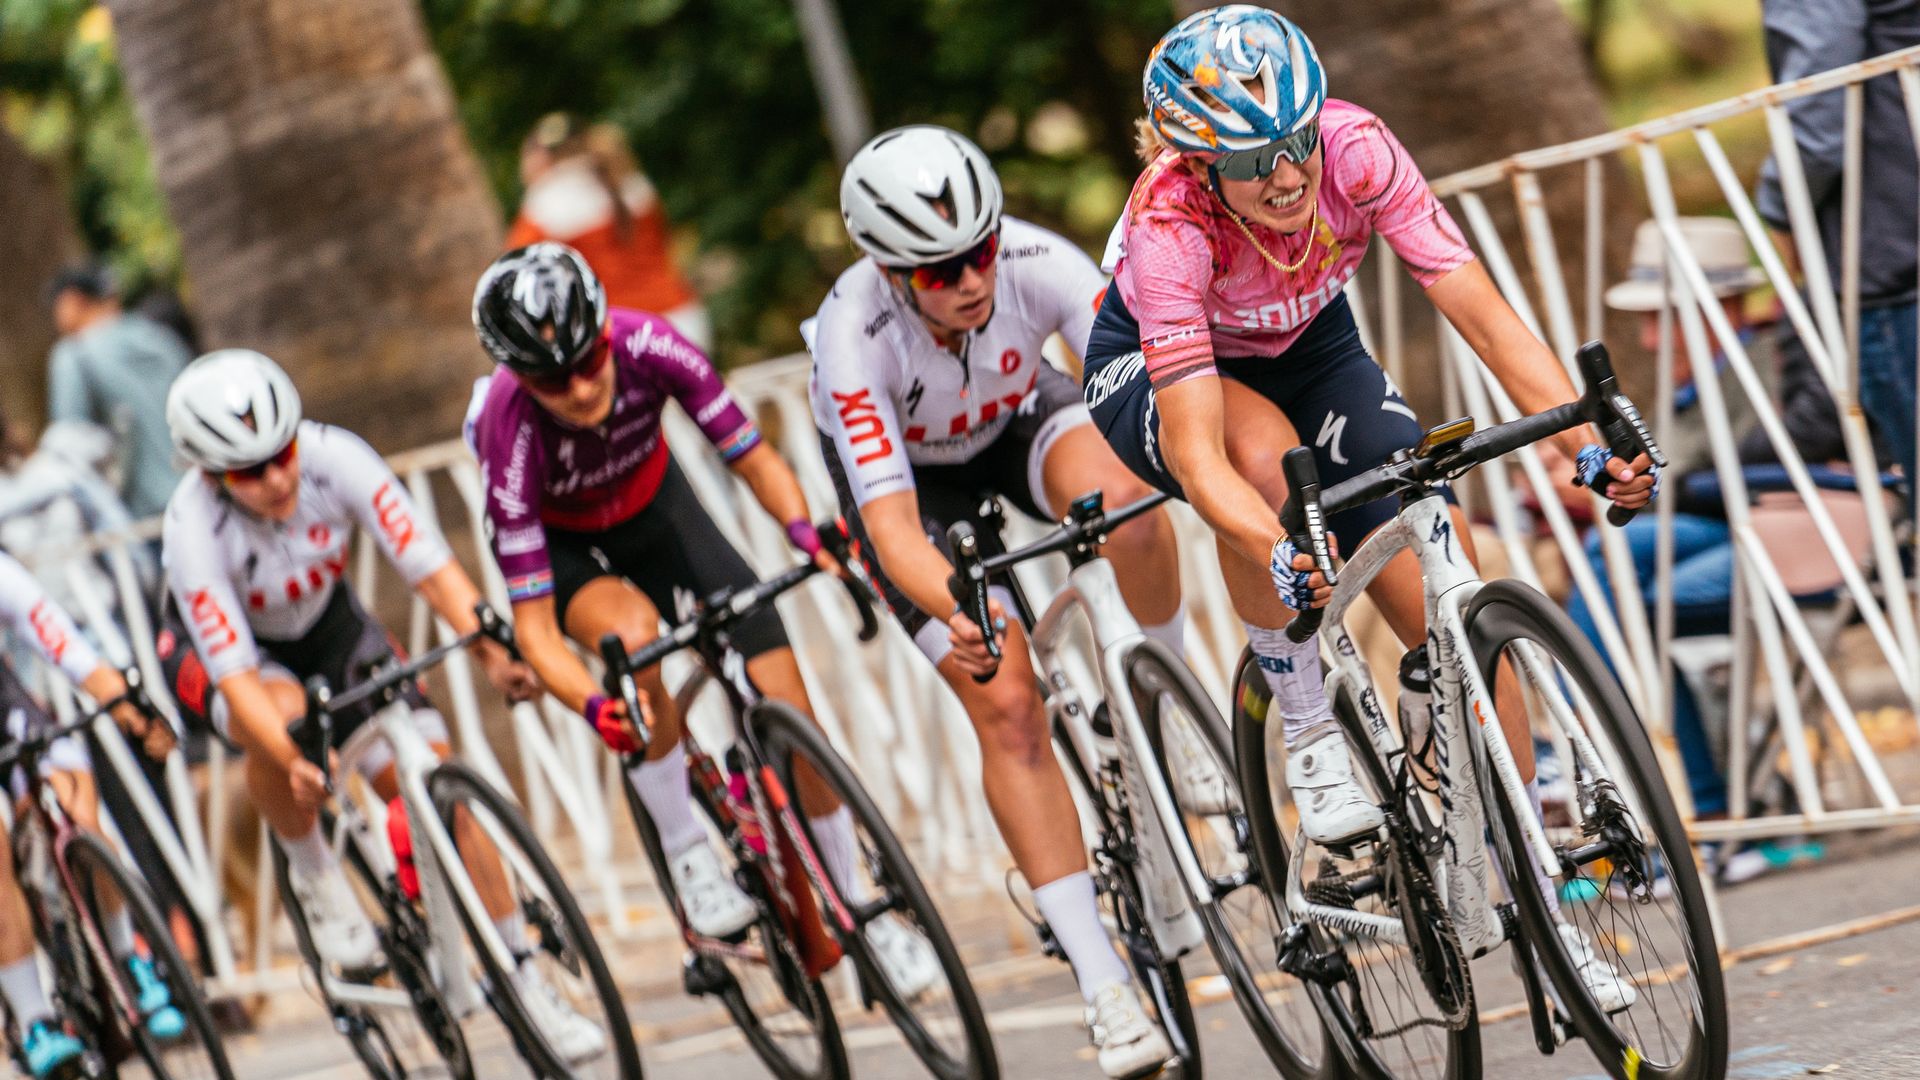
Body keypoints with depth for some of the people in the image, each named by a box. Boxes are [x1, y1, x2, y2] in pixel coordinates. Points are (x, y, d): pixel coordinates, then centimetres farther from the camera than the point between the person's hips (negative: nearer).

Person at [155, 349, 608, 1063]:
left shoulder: (333, 457, -29)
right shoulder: (194, 527, -34)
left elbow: (429, 566, -30)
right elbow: (237, 677, -38)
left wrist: (493, 653, -44)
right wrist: (295, 762, -53)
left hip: (326, 625, 3)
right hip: (215, 649, -3)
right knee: (286, 714, -39)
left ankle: (525, 984, -2)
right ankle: (311, 869, -11)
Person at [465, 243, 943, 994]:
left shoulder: (648, 346, -32)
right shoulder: (511, 426, -37)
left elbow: (753, 459, -22)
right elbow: (534, 623, -37)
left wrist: (805, 530, -42)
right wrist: (593, 707, -54)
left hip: (653, 503, 3)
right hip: (559, 539, -3)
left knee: (786, 704, -8)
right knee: (633, 631, -37)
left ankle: (859, 910, 11)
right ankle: (686, 855, -17)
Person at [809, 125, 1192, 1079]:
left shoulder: (1038, 264, -33)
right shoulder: (855, 336, -37)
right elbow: (893, 527, -41)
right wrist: (955, 612, -60)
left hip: (1018, 420, 2)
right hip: (910, 475, -2)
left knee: (1117, 495, -34)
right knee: (1005, 705, -16)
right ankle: (1104, 984, -11)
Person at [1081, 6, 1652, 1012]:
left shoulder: (1357, 152, -31)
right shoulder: (1169, 225, -38)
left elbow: (1487, 318, -31)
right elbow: (1201, 458, -43)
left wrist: (1588, 443, -44)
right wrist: (1277, 553, -61)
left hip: (1306, 346, 3)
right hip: (1153, 372, -3)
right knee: (1267, 449, -40)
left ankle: (1539, 900, 2)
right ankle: (1309, 735, -19)